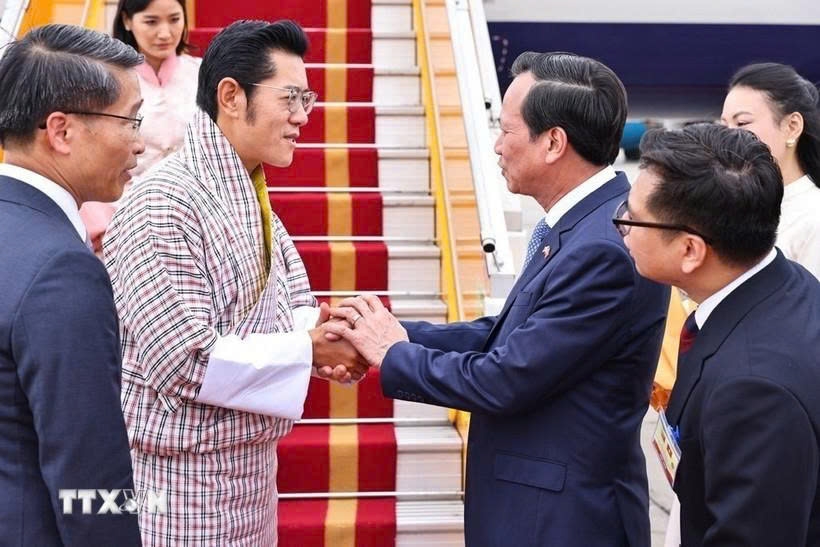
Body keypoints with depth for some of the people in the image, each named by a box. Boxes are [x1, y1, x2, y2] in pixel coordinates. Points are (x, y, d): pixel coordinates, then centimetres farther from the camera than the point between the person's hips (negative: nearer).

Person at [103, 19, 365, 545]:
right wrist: (309, 349, -20)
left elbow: (294, 304, 10)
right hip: (184, 481, -8)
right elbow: (183, 361, -25)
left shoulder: (251, 199, 9)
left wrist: (327, 337, -12)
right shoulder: (162, 206, -21)